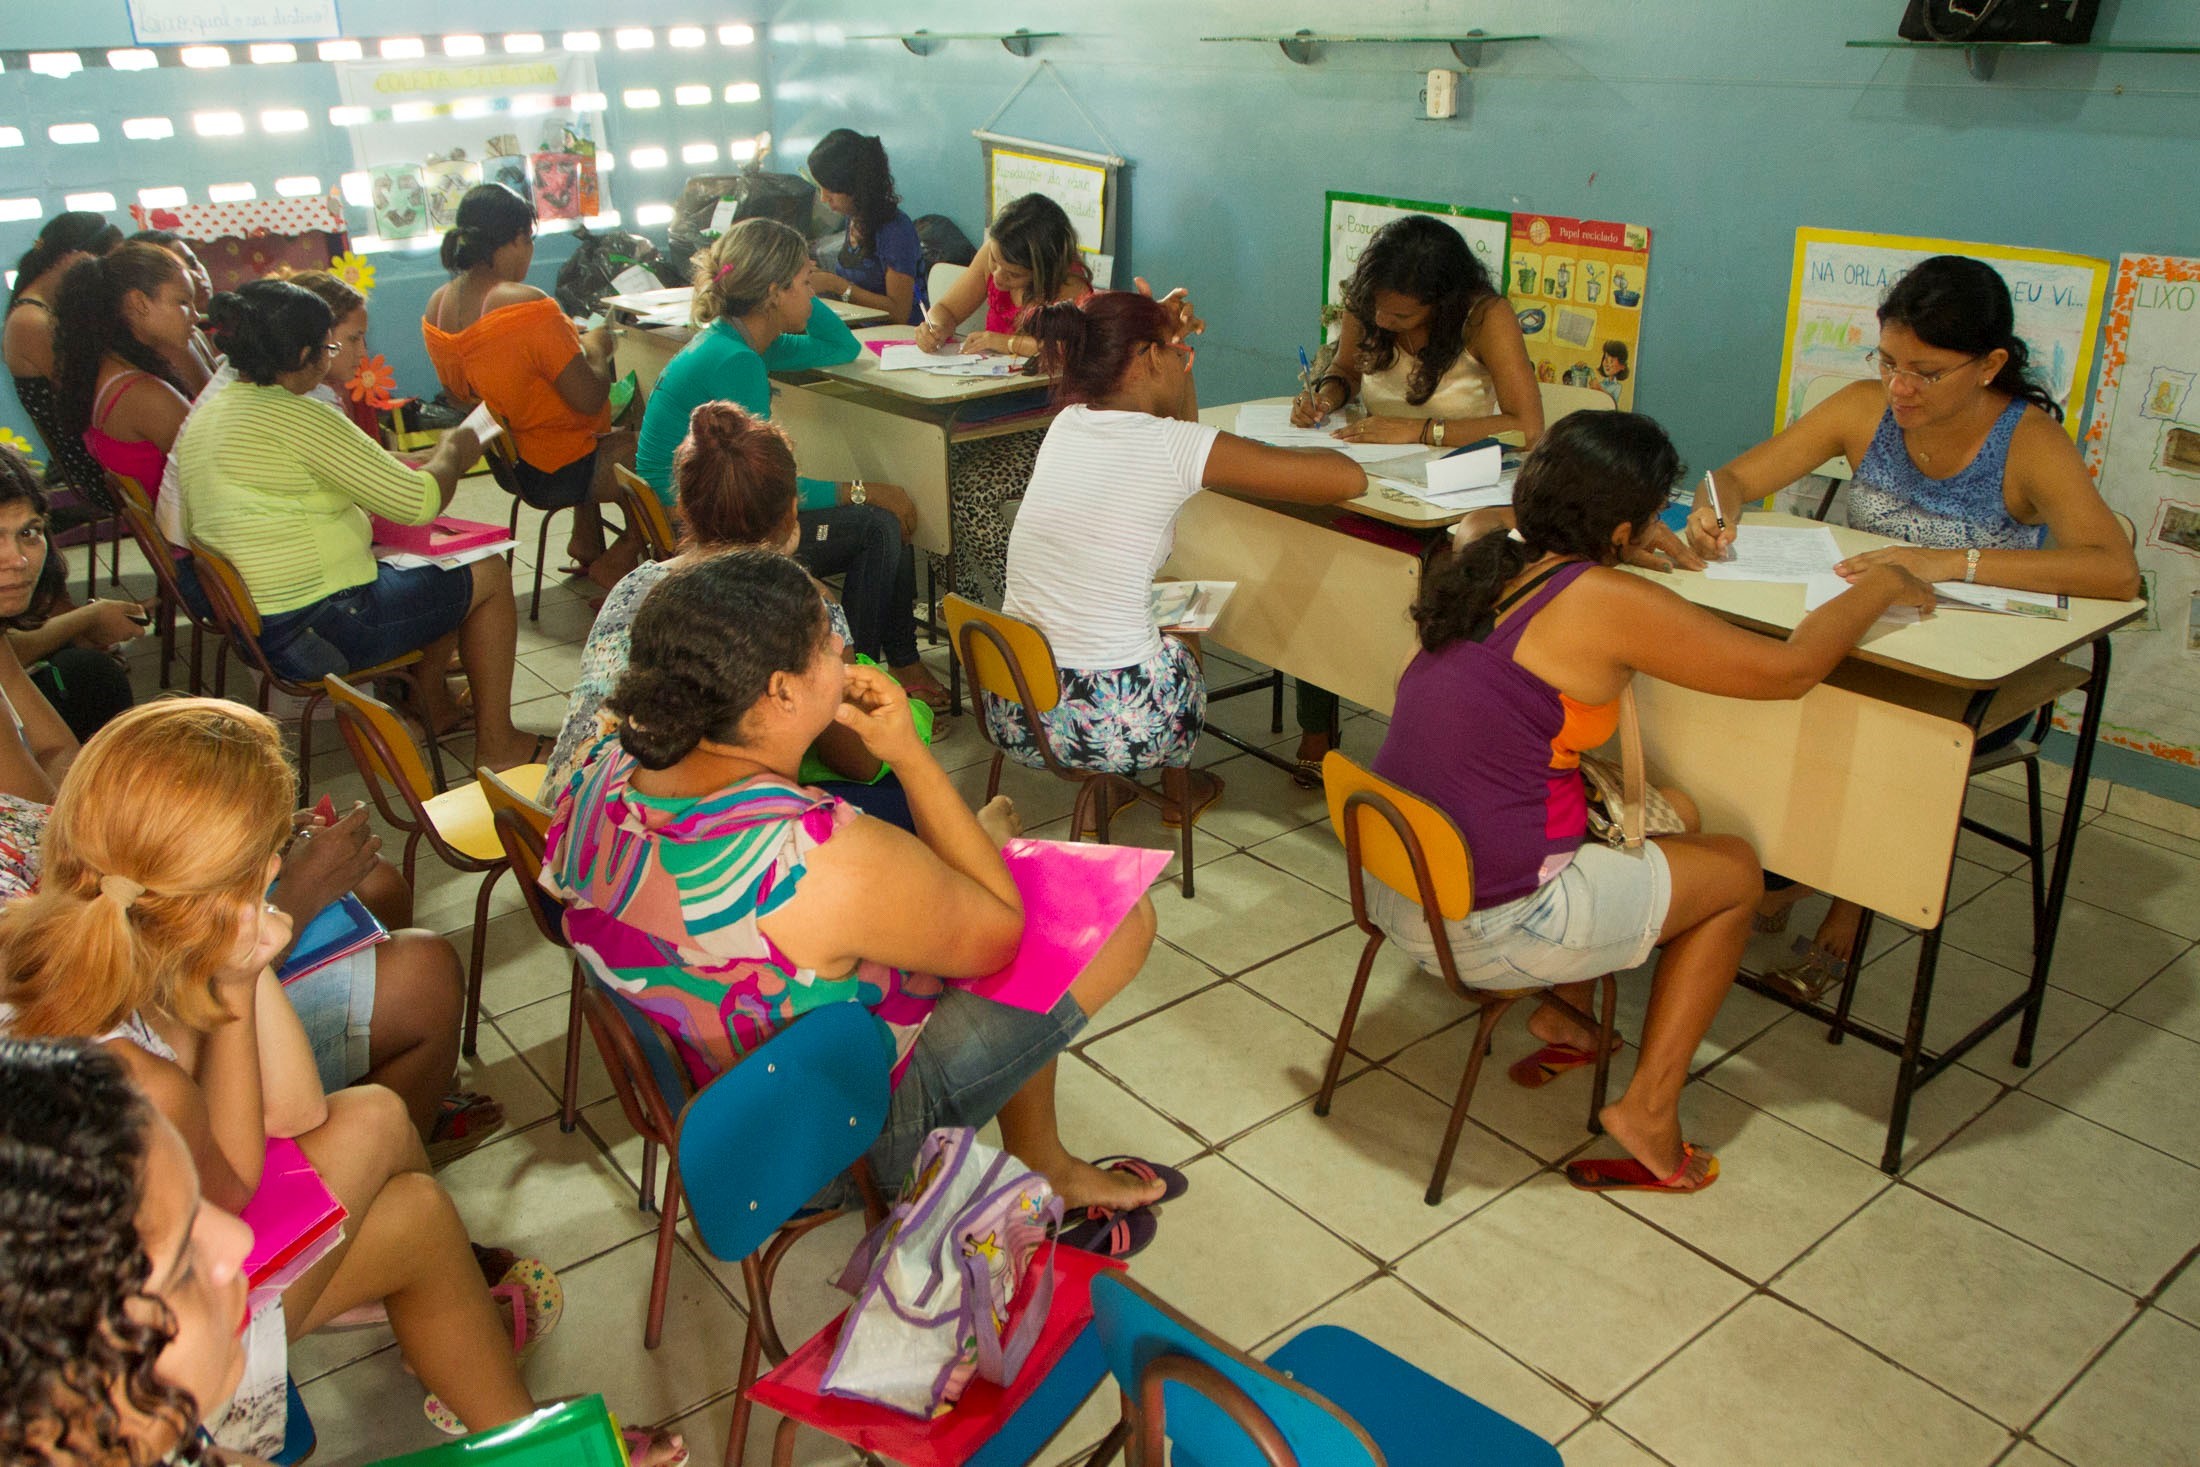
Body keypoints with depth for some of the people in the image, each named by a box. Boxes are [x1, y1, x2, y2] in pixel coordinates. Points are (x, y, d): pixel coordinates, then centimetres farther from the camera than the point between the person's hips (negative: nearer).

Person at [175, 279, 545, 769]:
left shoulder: (202, 417, 9)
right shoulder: (298, 418, -19)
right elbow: (419, 502, -17)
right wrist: (453, 451, 6)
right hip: (316, 632, -10)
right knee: (489, 575, 5)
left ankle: (432, 703, 30)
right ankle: (496, 744, 11)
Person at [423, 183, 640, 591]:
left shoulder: (437, 306, -1)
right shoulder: (527, 305, -26)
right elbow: (590, 399, -25)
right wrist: (596, 349, -4)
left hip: (501, 459, 9)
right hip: (557, 472, -9)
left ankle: (586, 542, 34)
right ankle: (617, 561, 11)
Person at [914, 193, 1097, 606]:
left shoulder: (1070, 289, -17)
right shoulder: (990, 257, 3)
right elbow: (948, 308, 13)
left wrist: (1009, 342, -32)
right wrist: (934, 327, -11)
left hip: (1047, 421, -7)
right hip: (995, 409, 7)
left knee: (970, 490, -27)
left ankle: (1009, 599, -7)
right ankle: (963, 591, -3)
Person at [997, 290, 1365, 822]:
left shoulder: (1067, 425, 5)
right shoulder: (1174, 445, -13)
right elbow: (1350, 479, -11)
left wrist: (1171, 337, 16)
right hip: (1117, 726, -5)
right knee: (1178, 653, 32)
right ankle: (1179, 789, 55)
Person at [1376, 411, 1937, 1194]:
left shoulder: (1479, 559, 4)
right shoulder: (1607, 604, -17)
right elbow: (1789, 668, -9)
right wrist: (1880, 585, 10)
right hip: (1484, 929, -8)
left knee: (1670, 814, 24)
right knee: (1734, 869, 15)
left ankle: (1564, 1013, 30)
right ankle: (1649, 1110, 17)